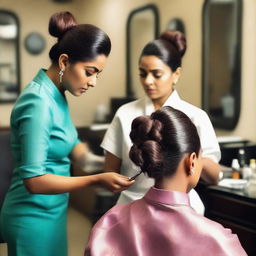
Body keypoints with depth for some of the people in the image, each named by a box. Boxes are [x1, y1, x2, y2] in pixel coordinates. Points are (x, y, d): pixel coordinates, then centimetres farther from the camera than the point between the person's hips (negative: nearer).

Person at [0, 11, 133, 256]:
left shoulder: (56, 95, 4)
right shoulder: (39, 103, -24)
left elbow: (71, 146, 9)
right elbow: (33, 180, -26)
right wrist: (96, 179, -26)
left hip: (49, 213, 9)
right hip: (34, 217, -9)